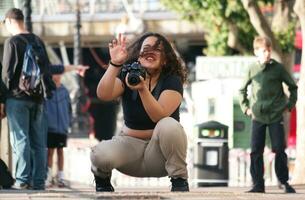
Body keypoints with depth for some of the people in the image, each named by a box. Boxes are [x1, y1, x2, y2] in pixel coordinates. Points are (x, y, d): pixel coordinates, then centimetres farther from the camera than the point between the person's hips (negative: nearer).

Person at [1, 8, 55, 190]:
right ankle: (39, 180, 5)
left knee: (20, 139, -6)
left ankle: (23, 180, -11)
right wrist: (47, 91, 17)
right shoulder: (38, 41, 12)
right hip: (37, 97, 6)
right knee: (37, 140, 6)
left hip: (17, 97, -6)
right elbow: (46, 68, 13)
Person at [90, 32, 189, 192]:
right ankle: (102, 179, 7)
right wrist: (115, 64, -31)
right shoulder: (128, 75, 0)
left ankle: (179, 179, -15)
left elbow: (159, 116, -24)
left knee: (169, 125, -36)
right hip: (131, 143, 2)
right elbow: (103, 95, -20)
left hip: (161, 146, -2)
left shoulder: (172, 81, -8)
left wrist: (142, 89, -38)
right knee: (101, 154, -31)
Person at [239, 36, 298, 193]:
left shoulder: (278, 68, -1)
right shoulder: (252, 70, 4)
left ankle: (284, 182, 6)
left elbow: (293, 87, 9)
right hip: (258, 117, 2)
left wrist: (290, 104, 3)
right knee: (256, 151, -2)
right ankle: (258, 184, 2)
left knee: (279, 150, -3)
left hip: (276, 116, -2)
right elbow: (242, 90, 18)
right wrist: (246, 107, 10)